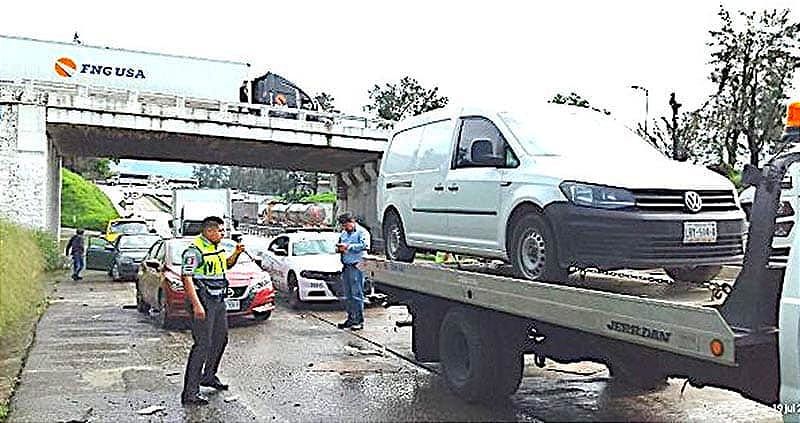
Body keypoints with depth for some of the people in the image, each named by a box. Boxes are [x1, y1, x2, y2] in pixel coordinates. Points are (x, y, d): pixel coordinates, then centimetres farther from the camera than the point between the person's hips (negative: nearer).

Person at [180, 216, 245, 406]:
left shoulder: (217, 248, 11)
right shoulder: (195, 250, -16)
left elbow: (227, 265, 28)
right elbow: (186, 277, -22)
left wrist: (236, 253, 8)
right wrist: (196, 304, -28)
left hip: (218, 300, 9)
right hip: (203, 301, -9)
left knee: (220, 339, 20)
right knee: (203, 345, -10)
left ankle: (209, 376, 38)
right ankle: (190, 392, -5)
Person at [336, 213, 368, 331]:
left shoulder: (361, 232, -2)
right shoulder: (343, 234, 20)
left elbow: (363, 245, -16)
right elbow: (339, 247, 26)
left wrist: (348, 247, -16)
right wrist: (339, 249, 3)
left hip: (356, 266, -7)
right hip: (345, 267, 7)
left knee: (357, 294, -7)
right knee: (347, 295, 11)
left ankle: (359, 320, -3)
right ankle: (351, 318, 20)